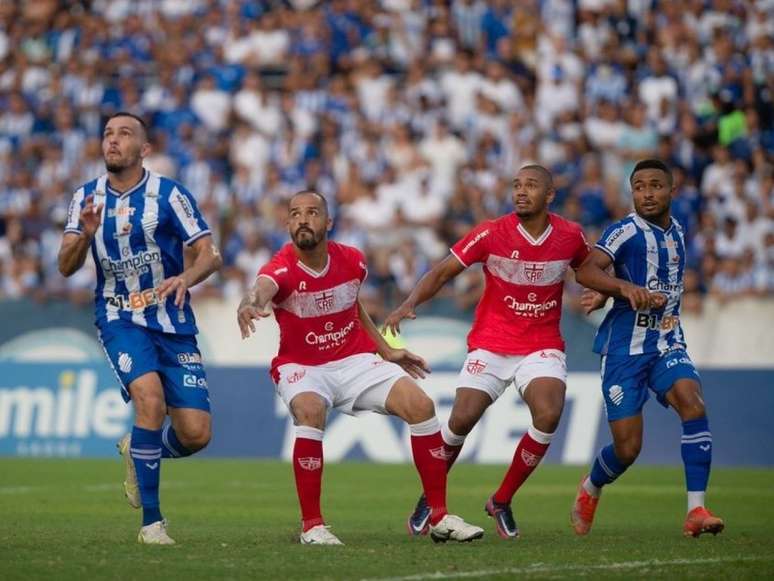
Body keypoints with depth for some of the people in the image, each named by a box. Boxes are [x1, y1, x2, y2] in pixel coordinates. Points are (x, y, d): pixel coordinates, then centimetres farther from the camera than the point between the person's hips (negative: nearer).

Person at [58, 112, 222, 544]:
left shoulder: (170, 195, -5)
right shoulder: (87, 198, 4)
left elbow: (210, 255, -7)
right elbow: (66, 267, 2)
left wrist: (184, 278, -28)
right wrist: (85, 234, -19)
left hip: (173, 321, 0)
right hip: (120, 318, 0)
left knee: (196, 434, -7)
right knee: (151, 398, -28)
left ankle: (137, 450, 29)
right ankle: (151, 521, -18)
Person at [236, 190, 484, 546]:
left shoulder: (351, 261, -4)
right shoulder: (281, 269, -21)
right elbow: (261, 290, -46)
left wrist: (386, 350, 15)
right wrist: (248, 306, -69)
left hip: (355, 360, 4)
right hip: (302, 367, -4)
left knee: (421, 406, -12)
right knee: (310, 412, -36)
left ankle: (439, 517, -1)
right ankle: (311, 526, -24)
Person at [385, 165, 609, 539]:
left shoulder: (570, 236, -2)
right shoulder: (491, 234, -9)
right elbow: (442, 273, -3)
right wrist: (408, 305, -17)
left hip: (542, 348, 1)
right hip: (490, 345, -1)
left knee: (548, 415, -24)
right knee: (461, 421, -13)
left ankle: (502, 502, -3)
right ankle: (429, 500, 14)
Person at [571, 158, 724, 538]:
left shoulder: (677, 233, 10)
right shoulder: (626, 232, -10)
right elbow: (586, 271, -24)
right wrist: (626, 289, -40)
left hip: (667, 343, 4)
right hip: (624, 347, -4)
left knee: (692, 403, -25)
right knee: (627, 448, -3)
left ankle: (696, 511, -26)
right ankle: (590, 490, 33)